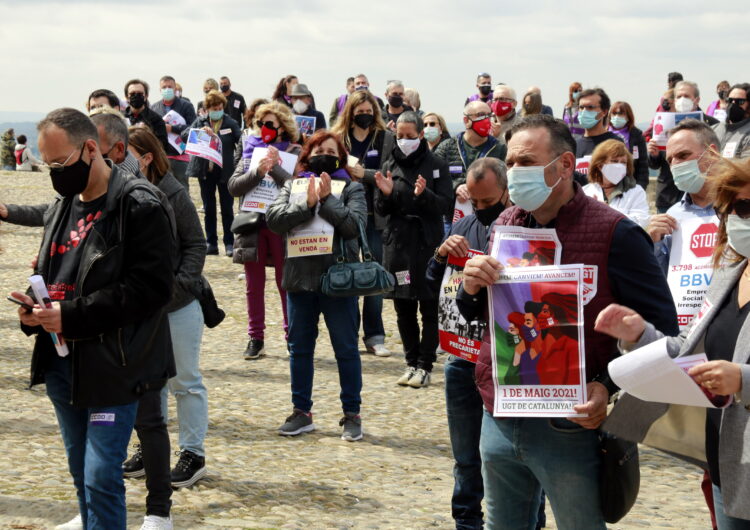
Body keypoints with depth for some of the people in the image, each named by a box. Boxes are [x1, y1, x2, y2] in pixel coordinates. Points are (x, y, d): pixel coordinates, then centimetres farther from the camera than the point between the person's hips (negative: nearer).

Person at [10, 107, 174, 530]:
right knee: (82, 472, 15)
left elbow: (151, 287, -19)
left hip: (114, 365, -8)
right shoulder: (63, 205, 13)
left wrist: (72, 316, -22)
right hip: (63, 362, 8)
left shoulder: (140, 206, -12)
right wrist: (35, 308, 0)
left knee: (101, 476, -10)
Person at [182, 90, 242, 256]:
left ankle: (229, 243, 9)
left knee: (227, 208, 3)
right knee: (208, 208, 8)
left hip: (225, 171, -2)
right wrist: (200, 130, -22)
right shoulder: (200, 122, 6)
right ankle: (211, 243, 14)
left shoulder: (230, 123, 1)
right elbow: (184, 135, -5)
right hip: (205, 171, 2)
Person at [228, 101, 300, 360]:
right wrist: (258, 171, -18)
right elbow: (233, 186, -4)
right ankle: (255, 338, 16)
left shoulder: (293, 153, 0)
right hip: (253, 224, 3)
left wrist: (275, 167, -22)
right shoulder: (250, 149, 8)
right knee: (254, 285, 8)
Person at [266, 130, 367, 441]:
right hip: (300, 277, 3)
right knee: (299, 347, 10)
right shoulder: (293, 187, 9)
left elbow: (353, 224, -13)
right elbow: (274, 218, -7)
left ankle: (352, 414, 12)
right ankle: (301, 412, 22)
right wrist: (308, 203, -16)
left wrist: (327, 199, -16)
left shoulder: (351, 189, 3)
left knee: (346, 349, 3)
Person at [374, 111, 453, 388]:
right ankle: (412, 362, 18)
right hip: (397, 243, 4)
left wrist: (424, 195, -23)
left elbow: (446, 206, -7)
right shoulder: (389, 166, 8)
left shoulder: (436, 165, -2)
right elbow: (381, 209, 9)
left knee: (429, 308, -1)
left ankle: (425, 366, 4)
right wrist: (386, 194, -11)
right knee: (403, 308, 9)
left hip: (428, 243, -4)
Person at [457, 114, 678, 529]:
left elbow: (660, 331, -9)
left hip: (569, 429, -6)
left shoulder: (615, 234, -13)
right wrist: (471, 288, -8)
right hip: (499, 421, 6)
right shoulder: (506, 224, 6)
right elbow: (473, 315, 15)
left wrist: (611, 387, -22)